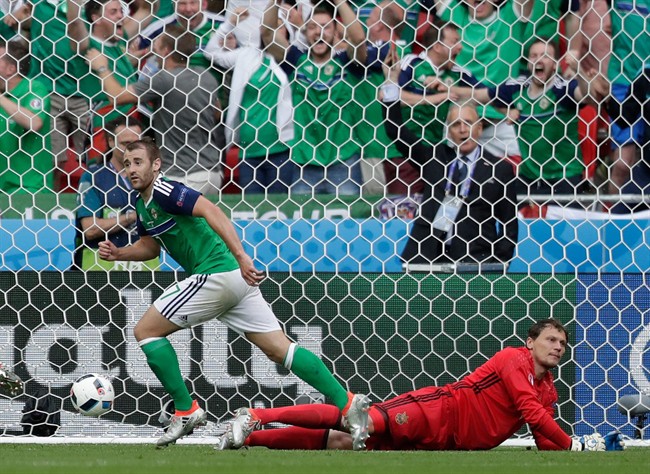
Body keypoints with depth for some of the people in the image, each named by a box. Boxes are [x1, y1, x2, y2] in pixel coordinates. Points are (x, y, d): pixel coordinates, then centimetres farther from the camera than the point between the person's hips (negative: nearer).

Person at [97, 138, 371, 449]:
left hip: (215, 274, -10)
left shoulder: (164, 192, -11)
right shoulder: (142, 204, 18)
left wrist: (240, 256, -32)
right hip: (234, 282, 10)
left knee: (145, 330, -2)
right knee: (279, 349, 6)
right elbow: (150, 247, 32)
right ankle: (347, 403, -1)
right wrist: (118, 253, 13)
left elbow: (212, 212, -24)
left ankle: (185, 411, 2)